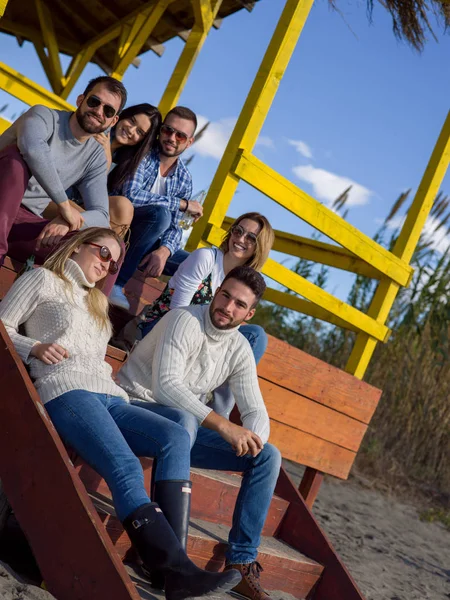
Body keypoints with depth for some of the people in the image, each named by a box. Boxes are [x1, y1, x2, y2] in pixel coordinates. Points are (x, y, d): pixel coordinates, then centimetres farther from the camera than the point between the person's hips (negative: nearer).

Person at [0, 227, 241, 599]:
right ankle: (176, 567, -36)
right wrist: (35, 347, -7)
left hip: (110, 396, 6)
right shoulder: (43, 280, 18)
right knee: (126, 468, -31)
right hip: (66, 390, -6)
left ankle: (173, 565, -32)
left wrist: (109, 370, 12)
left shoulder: (98, 303, 36)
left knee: (175, 437, -24)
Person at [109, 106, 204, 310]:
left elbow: (173, 226, -3)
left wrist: (164, 250, -26)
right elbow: (131, 195, -29)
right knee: (161, 213, -31)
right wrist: (183, 204, -22)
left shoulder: (184, 179, 3)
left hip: (139, 236, 6)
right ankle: (116, 282, -24)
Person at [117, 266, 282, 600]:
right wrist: (224, 426, -37)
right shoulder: (185, 321, -18)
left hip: (184, 424, 7)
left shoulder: (240, 349, 2)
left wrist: (252, 437, -24)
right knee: (182, 419, -41)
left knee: (268, 457, -4)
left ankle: (241, 563, -4)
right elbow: (165, 386, -31)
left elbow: (255, 411, 0)